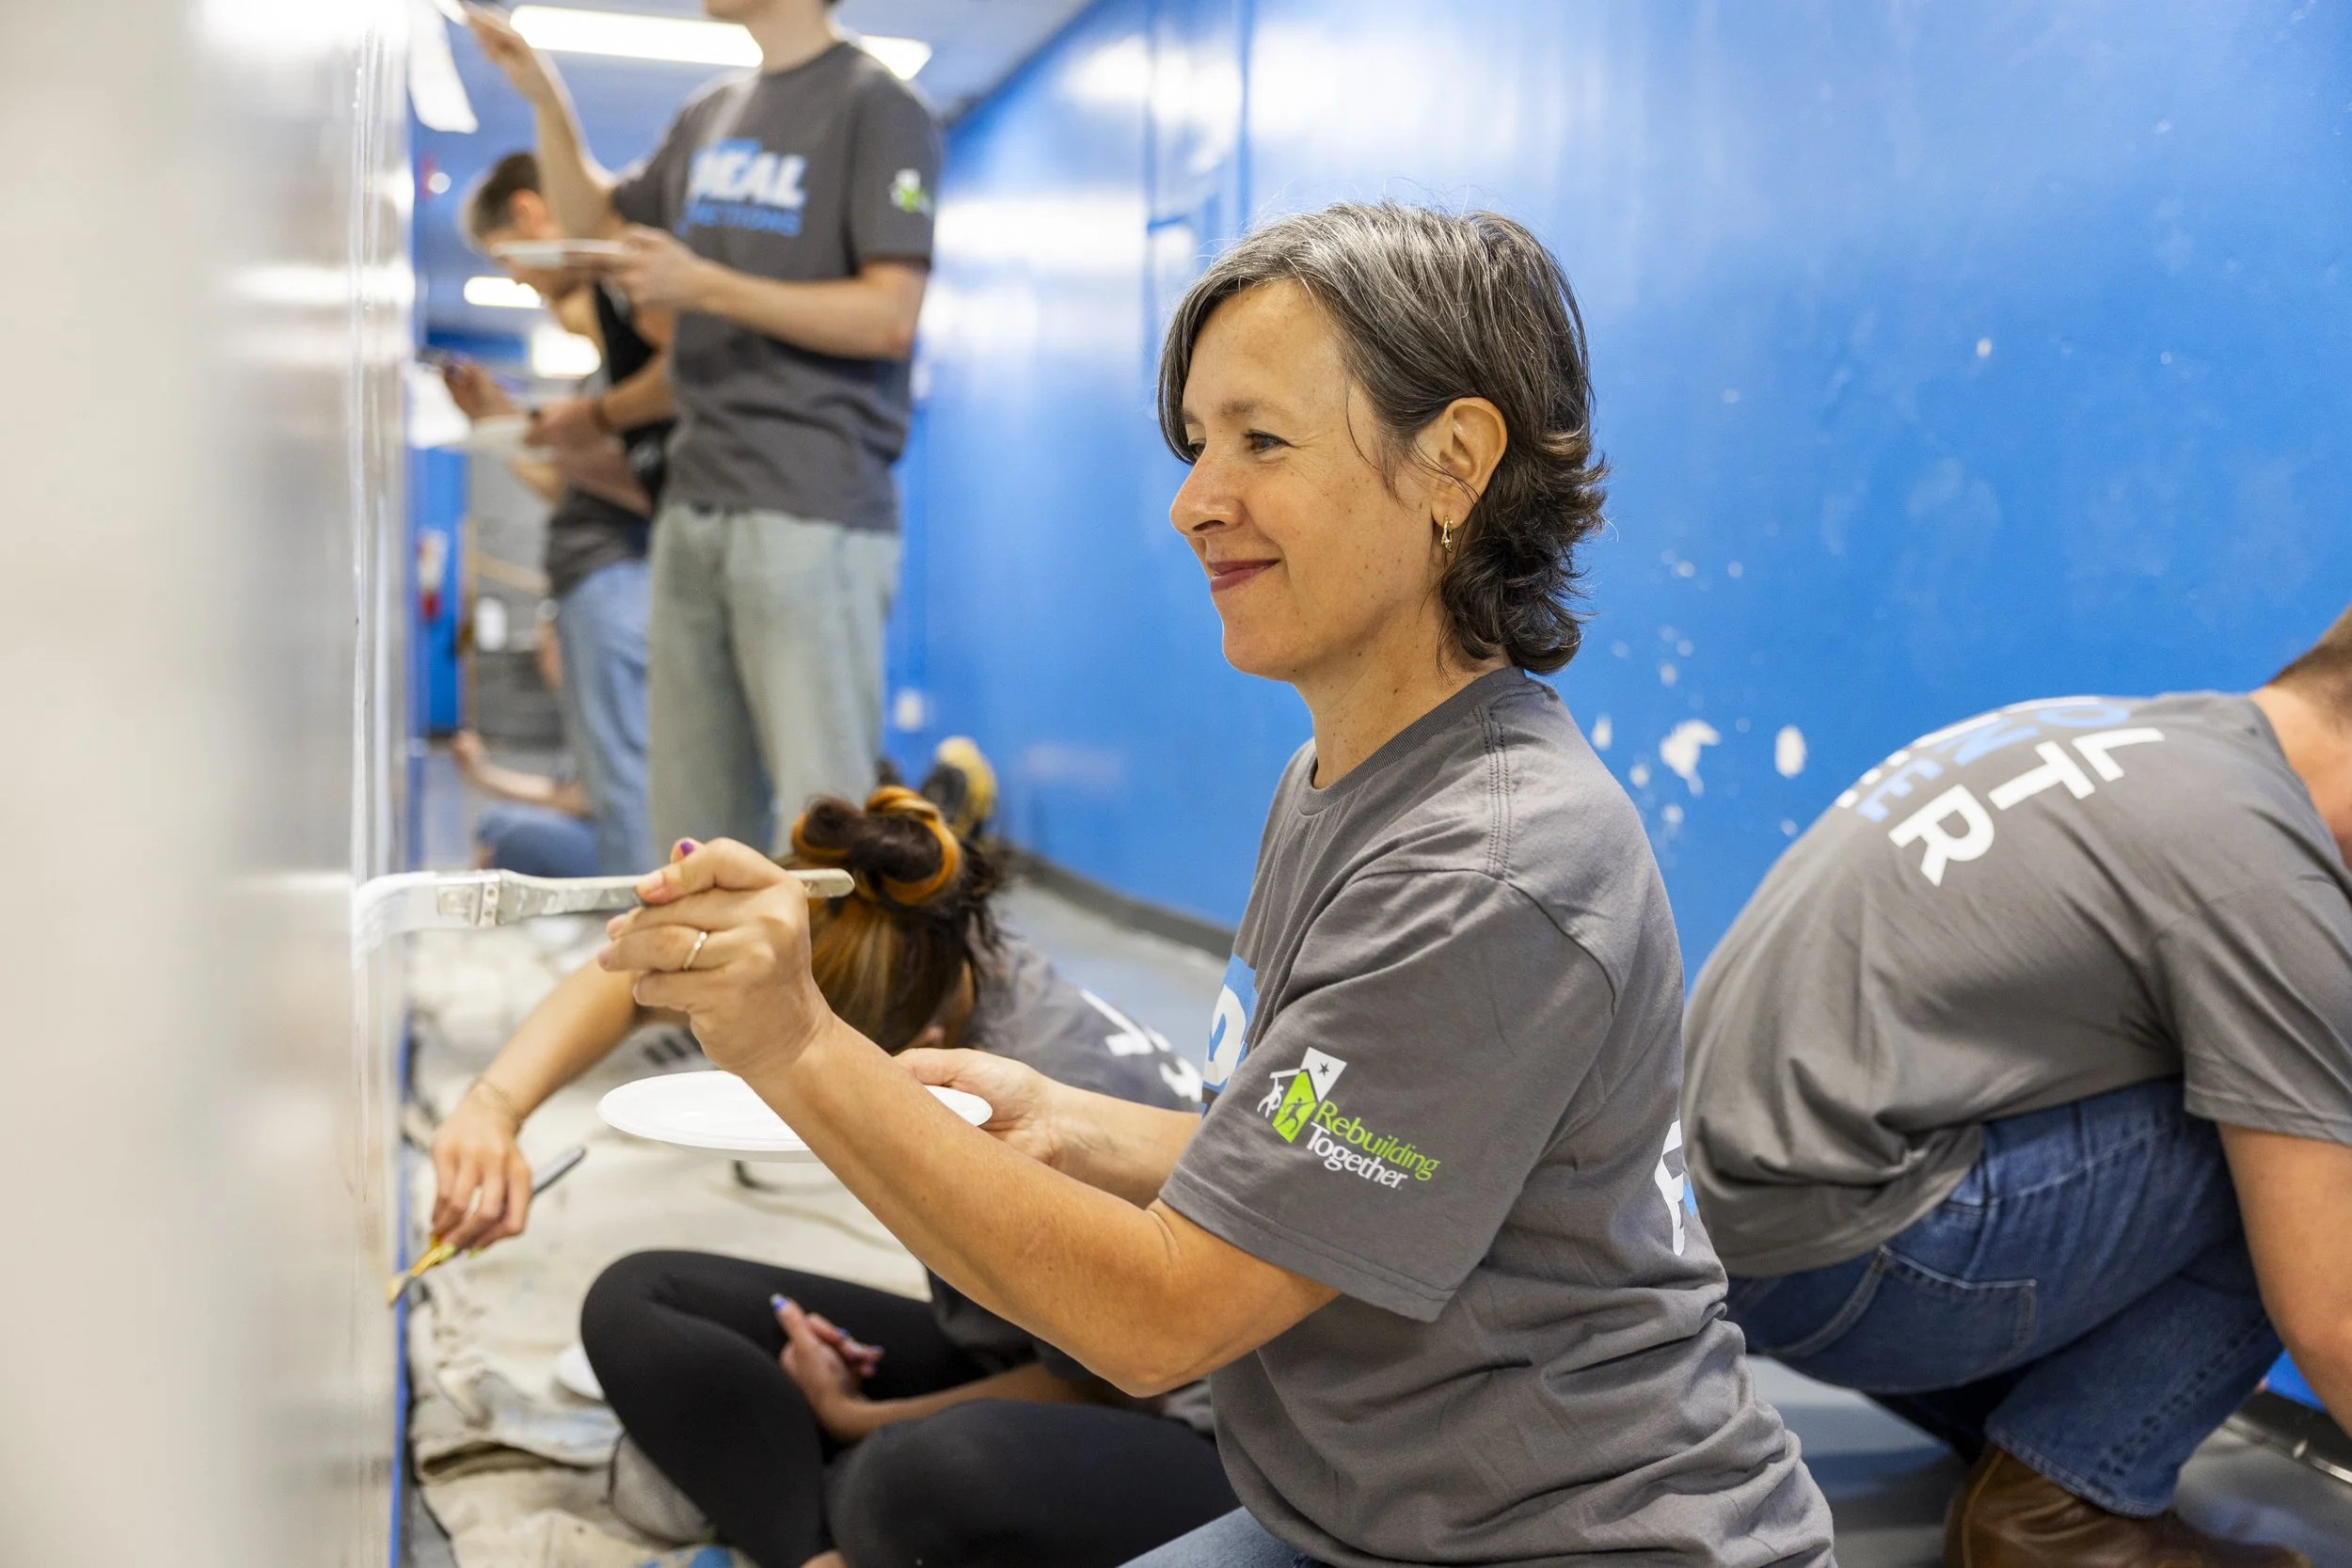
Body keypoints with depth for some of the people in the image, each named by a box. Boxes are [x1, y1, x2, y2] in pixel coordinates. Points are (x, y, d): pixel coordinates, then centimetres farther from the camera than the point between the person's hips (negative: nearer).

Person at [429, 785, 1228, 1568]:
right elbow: (628, 979, -5)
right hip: (995, 1363, 8)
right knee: (633, 1304, 0)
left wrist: (855, 1420, -7)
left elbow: (1100, 1384, -17)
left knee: (942, 1470, -41)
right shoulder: (917, 960, -16)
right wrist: (493, 1106, -22)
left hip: (1176, 1436, -7)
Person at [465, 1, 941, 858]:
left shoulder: (876, 107, -4)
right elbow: (596, 224, 30)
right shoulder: (712, 113, 17)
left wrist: (704, 285, -13)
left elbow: (889, 317, -13)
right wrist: (547, 103, 15)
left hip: (810, 512, -7)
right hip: (695, 506, 7)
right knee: (694, 814, 12)